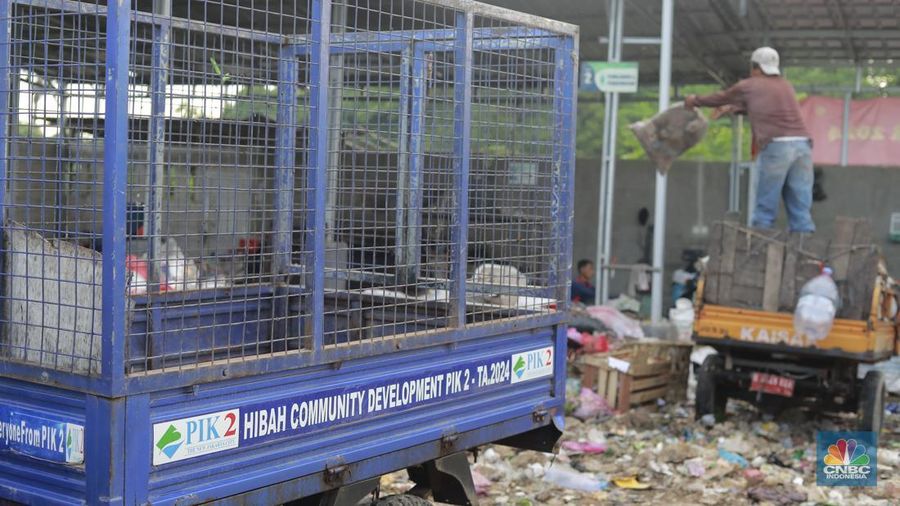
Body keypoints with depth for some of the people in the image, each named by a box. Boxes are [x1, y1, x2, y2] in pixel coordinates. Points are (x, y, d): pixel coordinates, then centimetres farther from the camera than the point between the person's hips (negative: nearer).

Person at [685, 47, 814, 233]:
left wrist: (695, 100, 45)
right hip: (802, 144, 5)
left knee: (765, 210, -1)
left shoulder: (749, 86, 12)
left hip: (776, 146, -5)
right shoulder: (785, 85, 27)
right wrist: (733, 109, 53)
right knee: (800, 210, 1)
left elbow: (722, 97, 28)